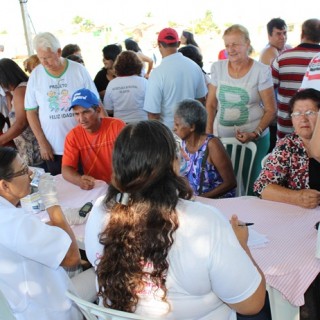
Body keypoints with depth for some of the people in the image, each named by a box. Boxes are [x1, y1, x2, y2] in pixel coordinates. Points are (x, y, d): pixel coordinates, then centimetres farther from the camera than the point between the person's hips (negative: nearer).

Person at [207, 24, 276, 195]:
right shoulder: (217, 67, 4)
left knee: (250, 186, 3)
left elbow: (270, 109, -4)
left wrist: (255, 134, -16)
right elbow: (212, 105, 10)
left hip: (254, 139, -3)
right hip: (222, 137, 3)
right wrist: (208, 133, 2)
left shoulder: (261, 71, -7)